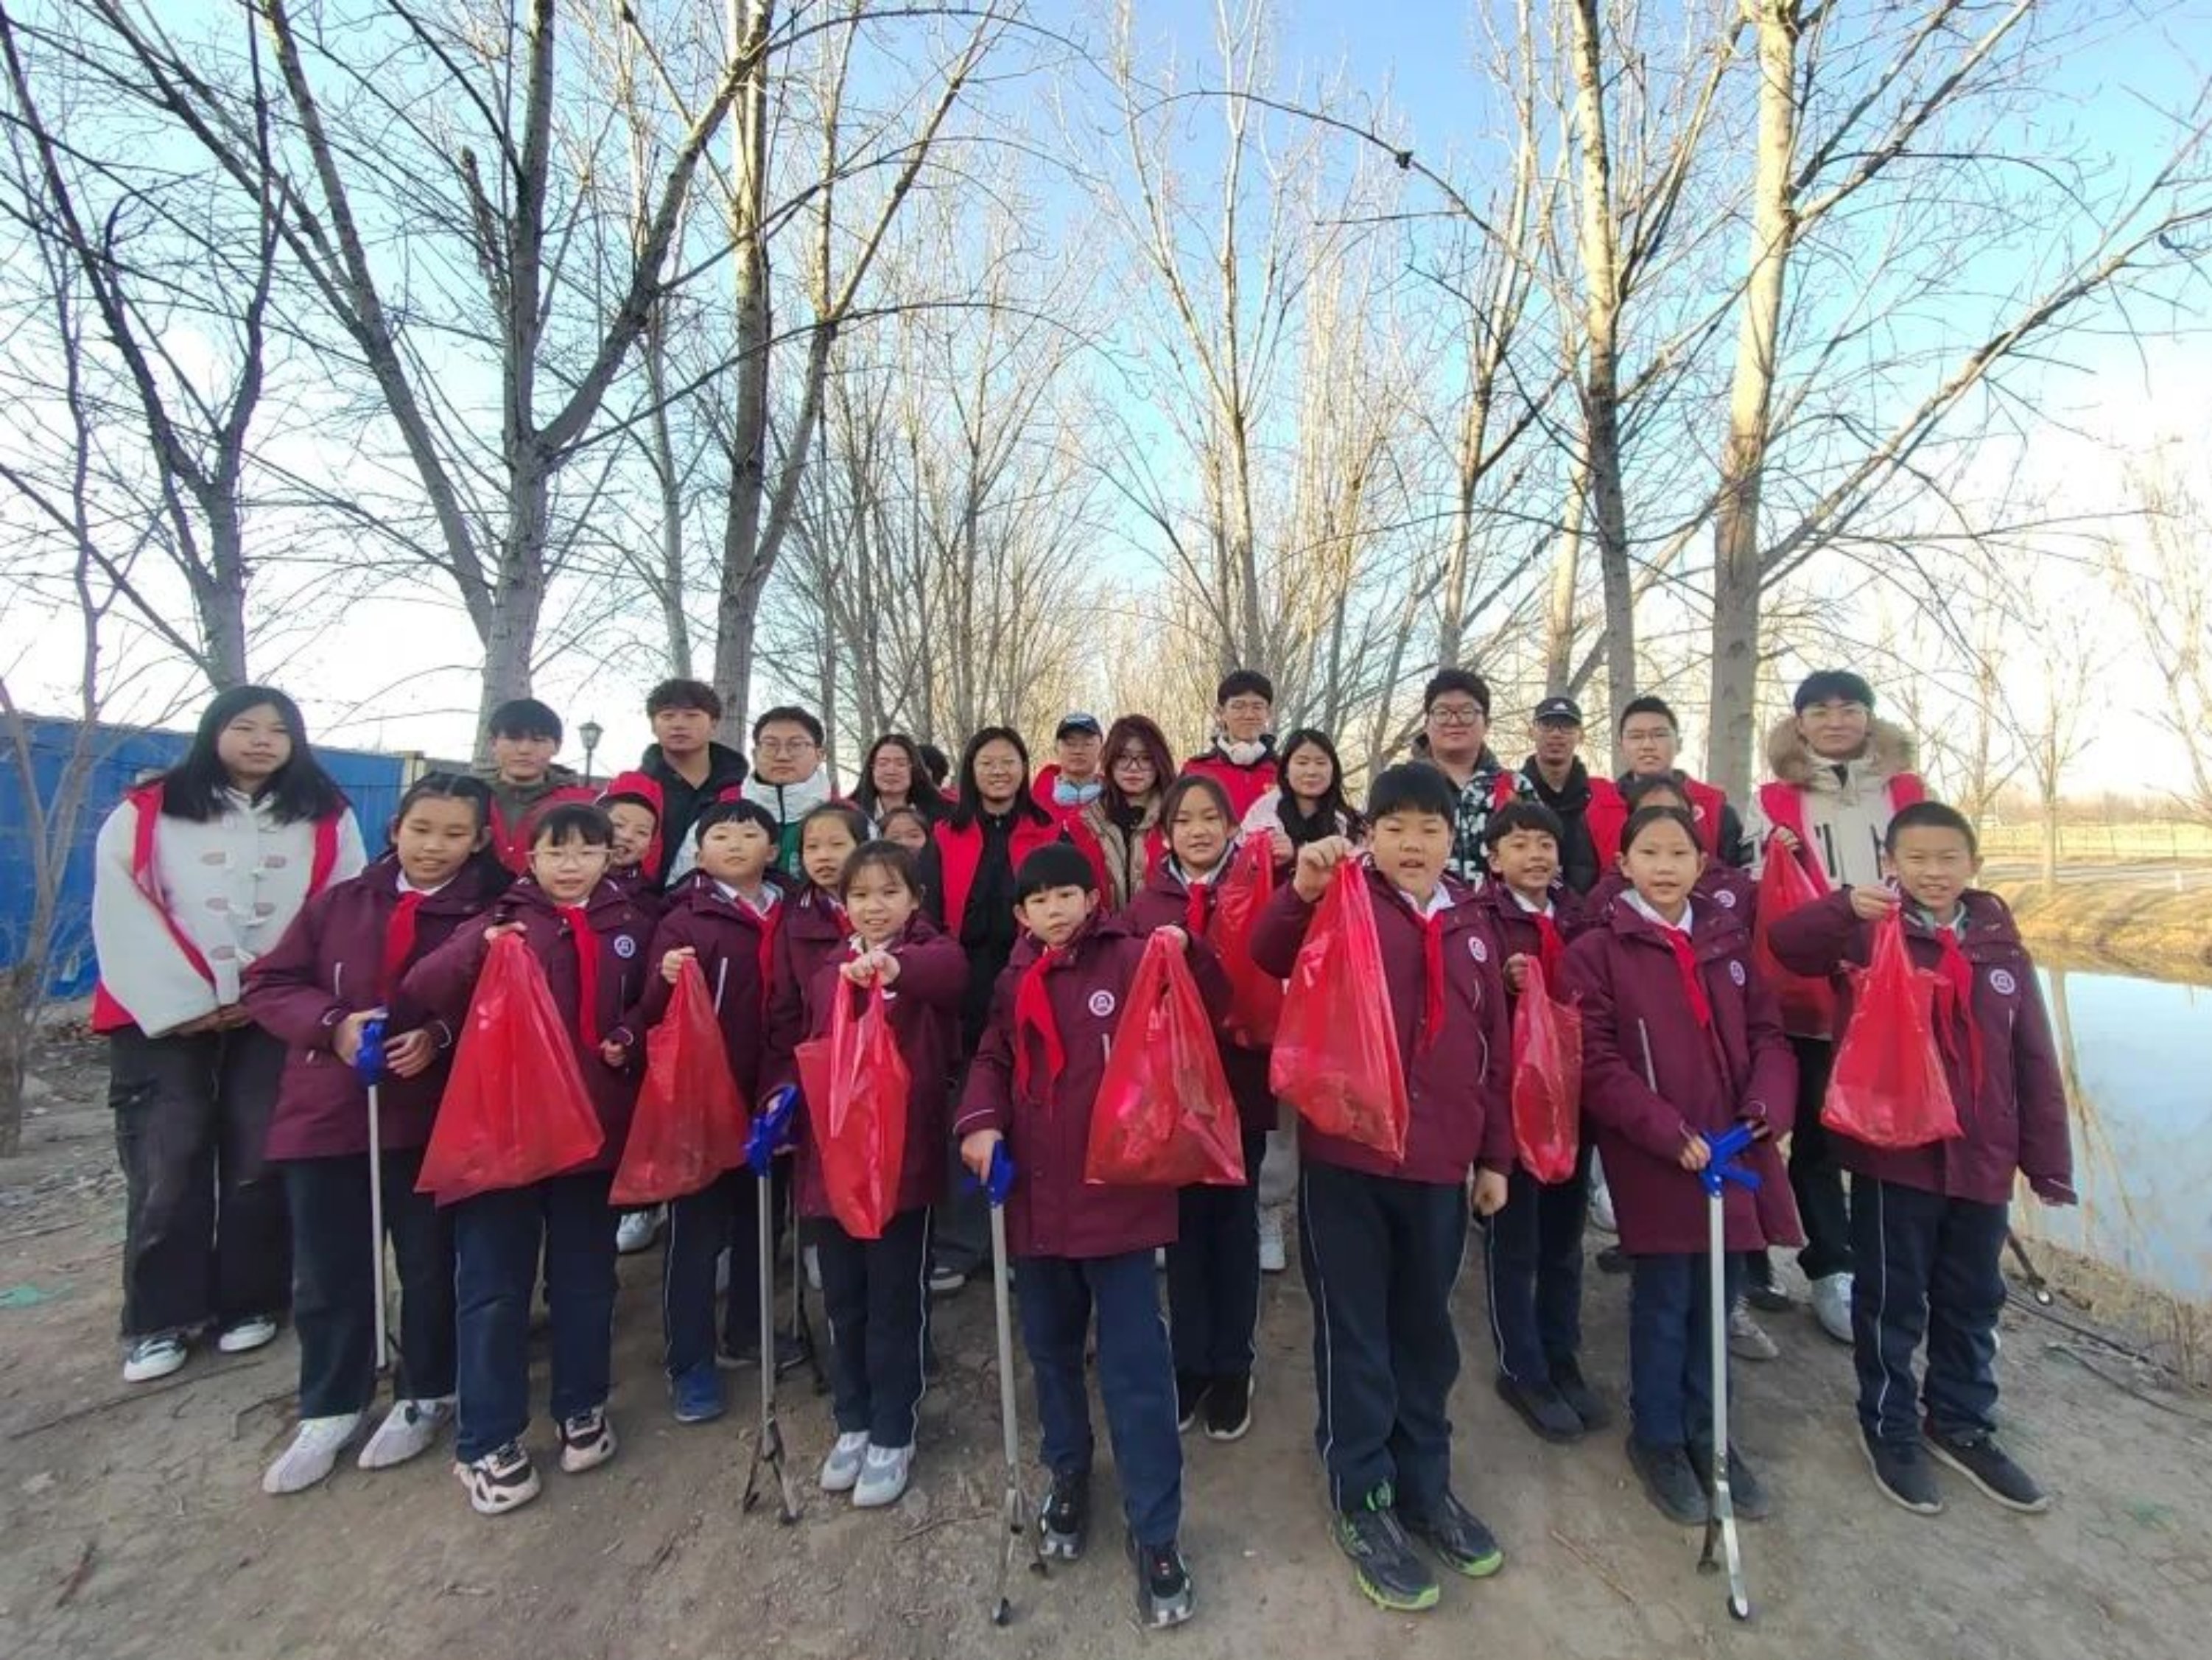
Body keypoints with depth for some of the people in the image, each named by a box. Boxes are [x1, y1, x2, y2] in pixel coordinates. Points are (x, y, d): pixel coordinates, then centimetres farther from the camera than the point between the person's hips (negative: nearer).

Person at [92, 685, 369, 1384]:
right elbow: (123, 915, -2)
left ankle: (250, 1301, 19)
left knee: (259, 1161, 5)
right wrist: (184, 1005, -9)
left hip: (276, 1015, 1)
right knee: (168, 1164, 0)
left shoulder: (327, 819, 6)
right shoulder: (146, 813, 3)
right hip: (162, 1016, 0)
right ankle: (162, 1317, 15)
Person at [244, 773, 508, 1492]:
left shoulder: (490, 914, -7)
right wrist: (332, 1024, -12)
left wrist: (441, 1037, -21)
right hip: (325, 1113, 3)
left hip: (434, 1119, -3)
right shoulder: (338, 903, 4)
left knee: (430, 1265, 12)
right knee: (328, 1274, 14)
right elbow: (268, 984, 5)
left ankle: (425, 1397, 33)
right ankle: (329, 1411, 34)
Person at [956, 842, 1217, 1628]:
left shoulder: (1132, 961, -6)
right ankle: (1068, 1472, 46)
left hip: (1117, 1191, -4)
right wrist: (980, 1121, -9)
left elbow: (1212, 1013, -10)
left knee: (1136, 1365, 4)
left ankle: (1155, 1532, 21)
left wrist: (1186, 954, -27)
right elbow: (993, 1059, 8)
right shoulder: (1014, 982, 7)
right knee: (1051, 1347, 21)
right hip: (1037, 1193, 5)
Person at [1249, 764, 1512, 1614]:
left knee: (1426, 1329, 20)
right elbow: (1269, 955, -20)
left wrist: (1495, 1156, 13)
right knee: (1355, 1332, 9)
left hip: (1439, 1162, 5)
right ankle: (1363, 1501, 27)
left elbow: (1494, 1047, 14)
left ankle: (1425, 1485, 39)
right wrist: (1301, 890, -38)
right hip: (1345, 1154, -4)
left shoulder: (1470, 926, 10)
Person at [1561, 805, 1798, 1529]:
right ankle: (1657, 1437, 29)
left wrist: (1766, 1106, -11)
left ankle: (1706, 1433, 37)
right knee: (1663, 1301, 8)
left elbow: (1767, 1034, 7)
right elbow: (1597, 1063, -12)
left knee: (1718, 1297, 16)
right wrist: (1672, 1133, -20)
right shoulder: (1597, 951, -7)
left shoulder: (1729, 941, 9)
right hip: (1651, 1158, -5)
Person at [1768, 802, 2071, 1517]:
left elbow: (2035, 1064, 6)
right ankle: (1890, 1429, 28)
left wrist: (2049, 1163, 5)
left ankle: (1963, 1426, 40)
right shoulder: (1869, 934, -7)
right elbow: (1785, 942, -25)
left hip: (1982, 1159, 4)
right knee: (1893, 1301, 10)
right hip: (1893, 1153, -4)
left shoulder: (2002, 947, 3)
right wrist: (1844, 905, -43)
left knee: (1972, 1302, 20)